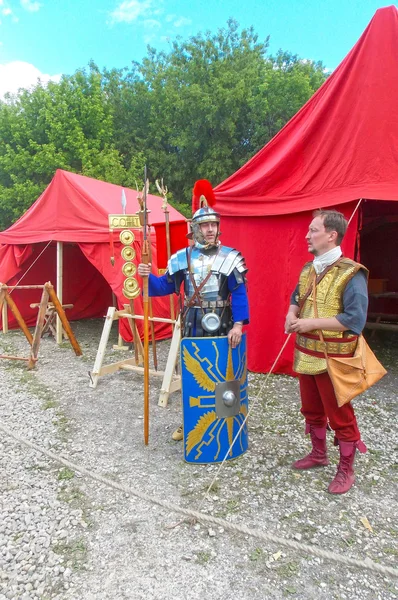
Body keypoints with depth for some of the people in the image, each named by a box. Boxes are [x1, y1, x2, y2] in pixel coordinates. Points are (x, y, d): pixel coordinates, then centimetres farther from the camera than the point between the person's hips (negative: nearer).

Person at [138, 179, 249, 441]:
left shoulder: (230, 257, -7)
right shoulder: (182, 257, 2)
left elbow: (239, 294, -11)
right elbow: (166, 287, 7)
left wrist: (238, 325, -20)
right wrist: (149, 276, -12)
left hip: (220, 324, -3)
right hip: (192, 324, 3)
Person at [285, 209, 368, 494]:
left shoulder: (351, 274, -18)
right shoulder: (308, 270, 6)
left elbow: (355, 319, -24)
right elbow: (296, 298, 20)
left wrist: (312, 323, -24)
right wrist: (292, 314, -3)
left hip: (333, 358, -7)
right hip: (306, 355, 8)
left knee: (340, 416, 8)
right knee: (312, 410, 21)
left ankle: (346, 470, 28)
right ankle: (319, 454, 43)